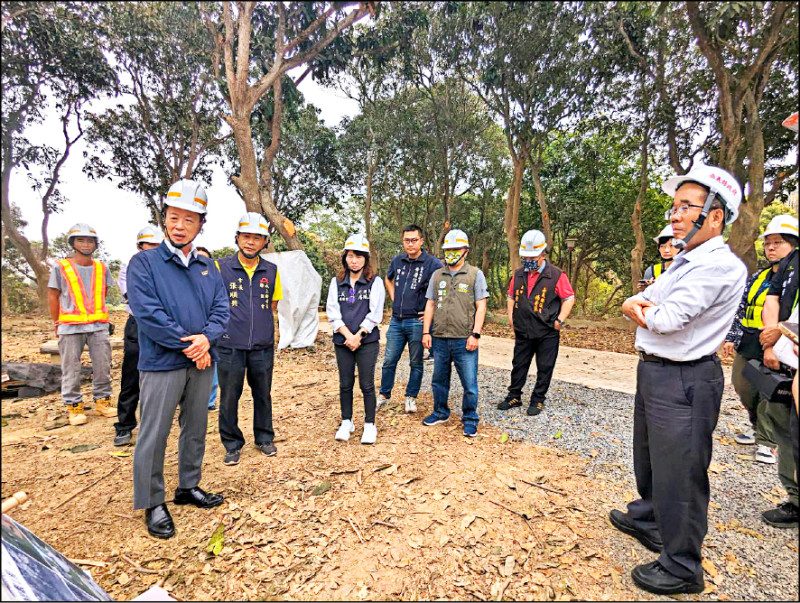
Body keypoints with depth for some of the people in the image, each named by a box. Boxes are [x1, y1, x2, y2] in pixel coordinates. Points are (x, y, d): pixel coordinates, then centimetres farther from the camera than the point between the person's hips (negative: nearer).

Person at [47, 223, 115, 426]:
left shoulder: (102, 268, 8)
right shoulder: (61, 267, 1)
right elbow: (52, 297, 5)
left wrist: (99, 316, 11)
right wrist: (57, 324, 4)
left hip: (98, 326, 2)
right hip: (70, 327, -2)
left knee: (103, 366, 5)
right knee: (71, 369, 4)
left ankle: (102, 401, 20)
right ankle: (74, 406, 17)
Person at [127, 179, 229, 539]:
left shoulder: (207, 267, 10)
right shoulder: (144, 263, -5)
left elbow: (221, 309, 3)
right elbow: (147, 313, -15)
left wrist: (206, 338, -16)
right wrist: (188, 345, -16)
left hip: (201, 362, 5)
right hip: (161, 364, -5)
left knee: (196, 429, 16)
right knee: (154, 435, 4)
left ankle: (189, 487, 33)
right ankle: (153, 503, 21)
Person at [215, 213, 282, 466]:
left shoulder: (271, 271, 4)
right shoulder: (221, 267, -4)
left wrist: (256, 320, 5)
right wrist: (233, 322, -1)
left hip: (263, 346, 2)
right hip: (230, 346, -2)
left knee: (263, 395, 14)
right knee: (229, 398, 8)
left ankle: (264, 438, 33)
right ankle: (232, 444, 27)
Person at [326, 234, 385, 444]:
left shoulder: (375, 281, 1)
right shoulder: (336, 282, 8)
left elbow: (375, 313, -6)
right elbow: (332, 312, 1)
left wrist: (358, 336, -11)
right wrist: (347, 335, -10)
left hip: (367, 340, -3)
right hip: (342, 341, 3)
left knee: (366, 384, 2)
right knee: (345, 384, 11)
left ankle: (370, 425, 17)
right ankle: (346, 422, 27)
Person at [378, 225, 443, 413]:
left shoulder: (432, 263, -9)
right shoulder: (397, 261, 6)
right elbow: (388, 279, 27)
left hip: (417, 322, -4)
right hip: (396, 320, 4)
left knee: (416, 363, 10)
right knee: (389, 360, 10)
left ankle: (411, 397, 26)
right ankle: (384, 395, 27)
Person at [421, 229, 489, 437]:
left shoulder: (475, 274, 1)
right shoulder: (437, 275, 12)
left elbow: (481, 307, -3)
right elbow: (430, 305, 12)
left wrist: (475, 334, -11)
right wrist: (426, 332, 5)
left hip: (464, 340, -4)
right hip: (439, 339, 4)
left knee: (469, 382, 2)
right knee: (439, 379, 15)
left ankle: (470, 419, 20)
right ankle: (440, 412, 34)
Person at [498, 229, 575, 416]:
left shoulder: (556, 275, -9)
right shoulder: (518, 275, 6)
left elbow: (569, 298, -2)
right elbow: (511, 297, 18)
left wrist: (560, 320, -9)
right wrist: (511, 317, 7)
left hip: (547, 333, -4)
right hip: (522, 331, 4)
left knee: (544, 368, 7)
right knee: (518, 365, 13)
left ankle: (537, 400, 22)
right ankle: (514, 397, 28)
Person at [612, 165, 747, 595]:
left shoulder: (722, 266, -18)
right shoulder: (683, 262, 13)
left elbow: (668, 319, -25)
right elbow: (630, 303, 9)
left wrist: (646, 309, -4)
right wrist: (638, 307, -13)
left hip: (684, 382, -9)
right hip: (653, 371, 10)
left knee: (679, 474, 3)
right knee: (649, 457, 25)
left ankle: (682, 568, 23)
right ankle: (648, 521, 47)